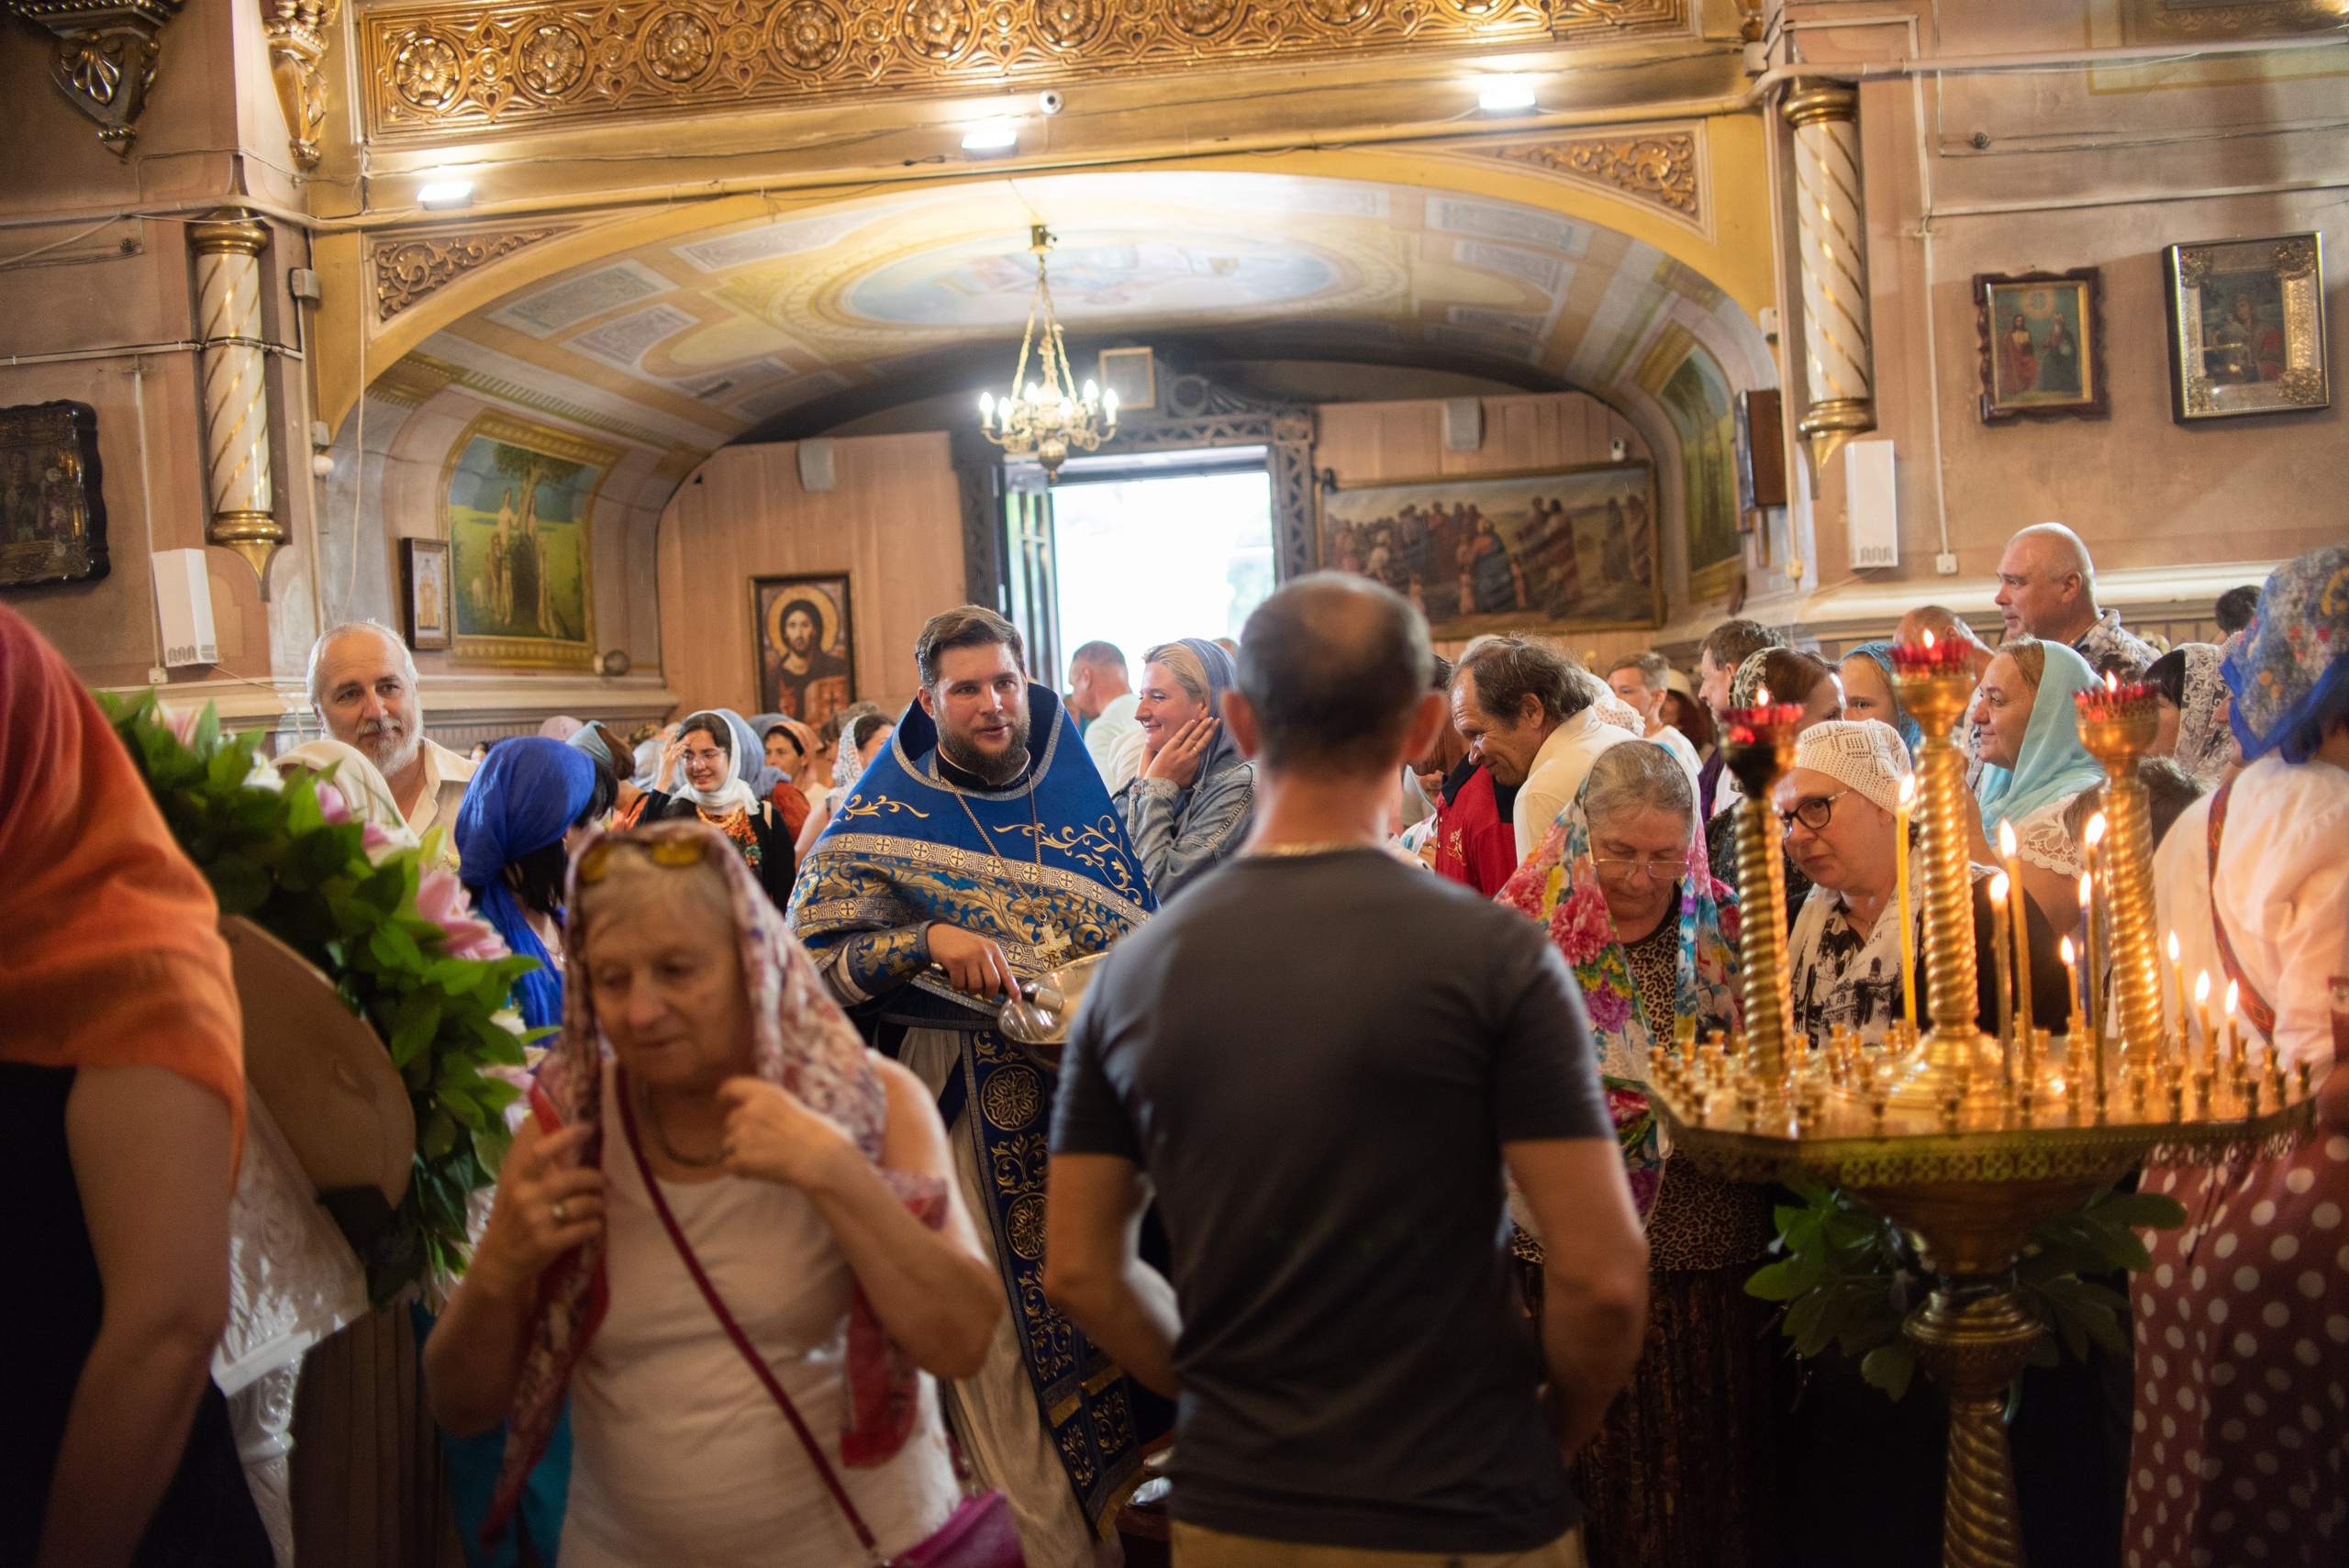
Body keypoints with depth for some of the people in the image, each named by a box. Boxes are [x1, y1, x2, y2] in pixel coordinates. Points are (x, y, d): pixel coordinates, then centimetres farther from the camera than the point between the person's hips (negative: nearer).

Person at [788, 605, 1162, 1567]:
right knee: (1000, 1326, 1)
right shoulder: (883, 824, -3)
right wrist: (925, 941, -25)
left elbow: (1144, 933, 14)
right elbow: (810, 958, -11)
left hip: (1088, 1092, 3)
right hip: (970, 1111, -3)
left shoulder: (1075, 798, 7)